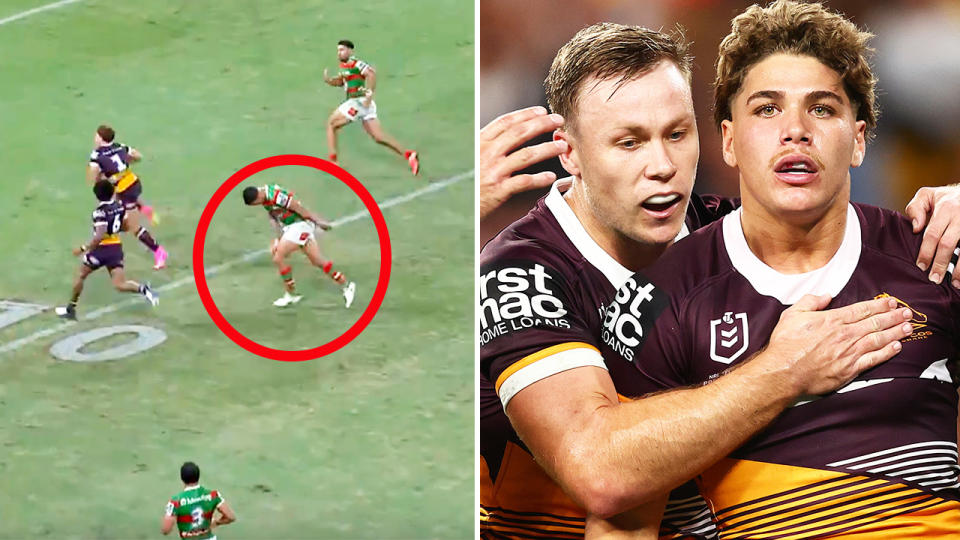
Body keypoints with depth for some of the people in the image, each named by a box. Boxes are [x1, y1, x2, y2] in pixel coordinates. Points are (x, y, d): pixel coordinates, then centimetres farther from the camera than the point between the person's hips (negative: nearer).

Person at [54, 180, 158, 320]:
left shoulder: (100, 211, -18)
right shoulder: (119, 206, 4)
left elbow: (99, 236, -25)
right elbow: (125, 226, 17)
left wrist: (84, 248, -18)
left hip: (102, 248, -6)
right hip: (117, 247, 6)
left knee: (80, 275, 16)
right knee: (119, 285, 2)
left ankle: (70, 309, 25)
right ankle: (143, 289, -26)